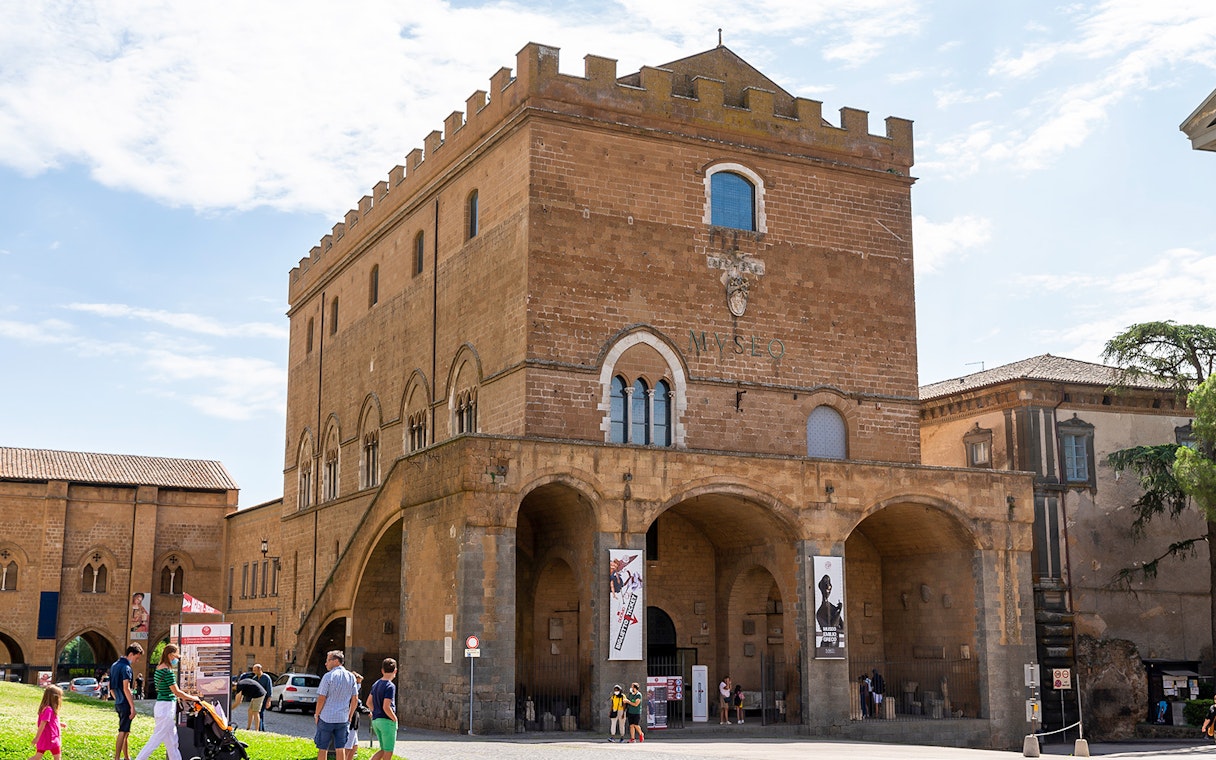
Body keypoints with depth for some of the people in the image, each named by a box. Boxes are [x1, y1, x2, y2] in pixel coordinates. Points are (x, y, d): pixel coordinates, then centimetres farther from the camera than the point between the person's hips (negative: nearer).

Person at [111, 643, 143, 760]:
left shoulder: (114, 665, 13)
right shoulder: (126, 667, -17)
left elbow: (111, 686, 19)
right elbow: (126, 689, -22)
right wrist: (132, 707, -20)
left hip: (118, 703, 10)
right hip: (125, 704, -10)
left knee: (125, 732, 17)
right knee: (123, 731, -4)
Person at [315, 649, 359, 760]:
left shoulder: (328, 676, -12)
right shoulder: (351, 677, 4)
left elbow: (321, 699, -11)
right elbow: (355, 699, 8)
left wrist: (317, 715, 1)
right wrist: (350, 716, 16)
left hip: (326, 718, -4)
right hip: (343, 719, 4)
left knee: (323, 749, 6)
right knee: (340, 748, 8)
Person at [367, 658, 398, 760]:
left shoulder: (376, 684, 9)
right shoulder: (390, 686, -17)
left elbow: (369, 703, 16)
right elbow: (386, 707, -23)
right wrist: (395, 719, -9)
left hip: (376, 721, 8)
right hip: (387, 721, -8)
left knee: (384, 750, 17)